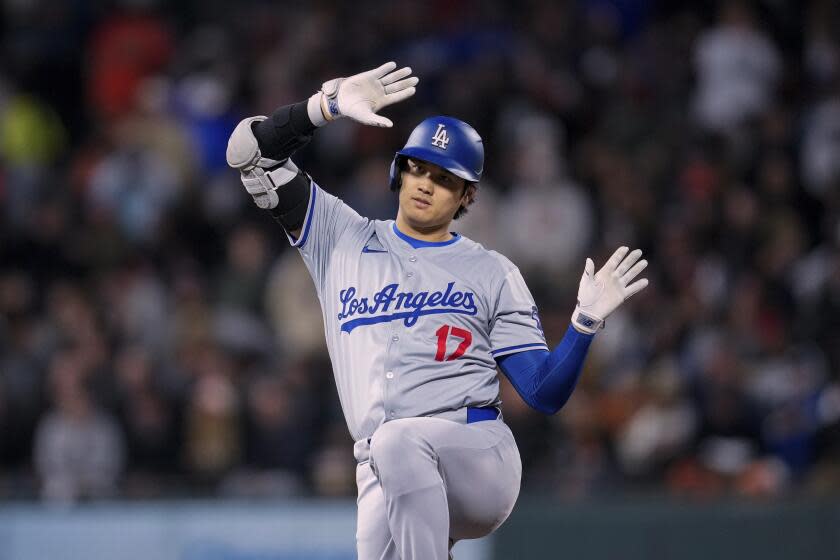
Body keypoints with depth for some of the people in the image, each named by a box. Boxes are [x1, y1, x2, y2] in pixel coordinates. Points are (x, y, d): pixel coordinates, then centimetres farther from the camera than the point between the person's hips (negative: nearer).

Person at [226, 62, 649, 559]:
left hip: (481, 457, -2)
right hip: (385, 478, 3)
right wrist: (330, 105, -4)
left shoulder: (492, 274, 13)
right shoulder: (342, 238, 17)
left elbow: (545, 394, 7)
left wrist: (586, 323, -9)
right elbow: (251, 151, 10)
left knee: (397, 441, -35)